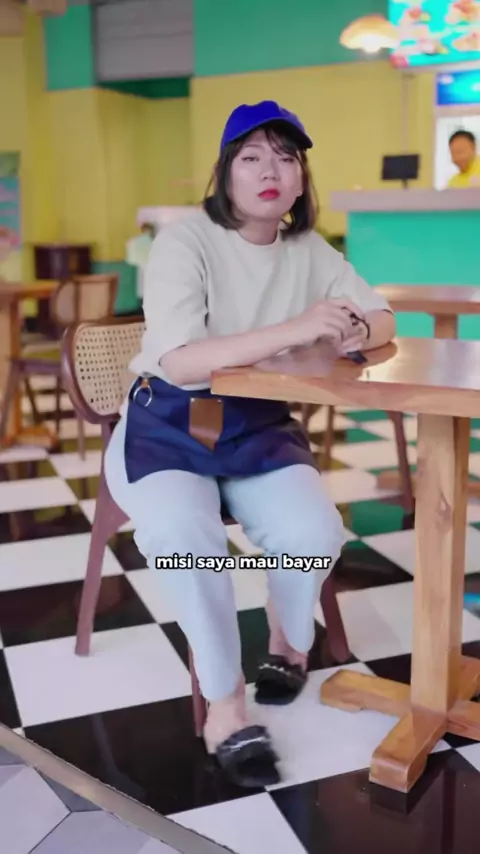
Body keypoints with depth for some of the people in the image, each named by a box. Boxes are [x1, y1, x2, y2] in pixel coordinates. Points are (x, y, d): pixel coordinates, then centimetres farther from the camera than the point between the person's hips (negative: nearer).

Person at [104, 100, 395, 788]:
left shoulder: (309, 250, 6)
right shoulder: (185, 241, -12)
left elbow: (383, 317, 11)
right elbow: (178, 362, -25)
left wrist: (356, 333, -15)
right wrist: (298, 329, -32)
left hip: (258, 425, 4)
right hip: (167, 423, -3)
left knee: (315, 533, -22)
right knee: (183, 533, -33)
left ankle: (289, 643, 13)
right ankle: (225, 704, -12)